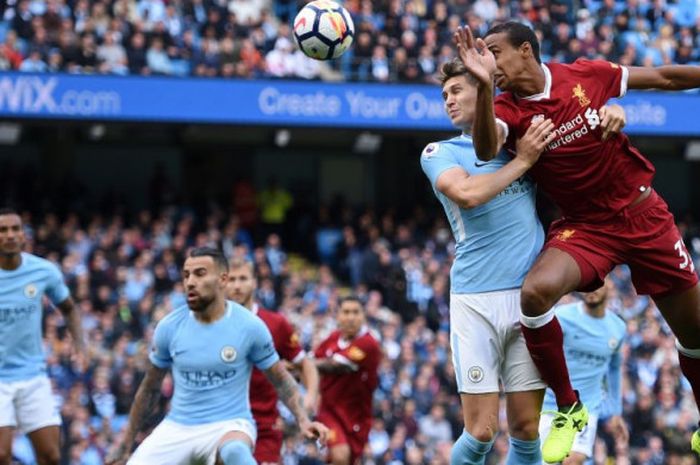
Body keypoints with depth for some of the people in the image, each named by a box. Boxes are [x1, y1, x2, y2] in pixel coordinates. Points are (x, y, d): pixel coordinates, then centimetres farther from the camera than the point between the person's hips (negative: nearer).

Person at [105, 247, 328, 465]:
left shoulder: (249, 326, -9)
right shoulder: (169, 327, -2)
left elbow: (281, 380, 3)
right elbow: (150, 388, 12)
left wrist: (303, 420, -14)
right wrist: (125, 443, 15)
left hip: (230, 423, -4)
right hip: (178, 426, 4)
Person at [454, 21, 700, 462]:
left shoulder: (586, 75, -9)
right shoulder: (509, 110, -11)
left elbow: (662, 77, 5)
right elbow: (486, 150, -34)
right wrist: (483, 85, -47)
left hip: (642, 214, 1)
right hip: (584, 227, -1)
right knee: (536, 292, -30)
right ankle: (569, 408, -12)